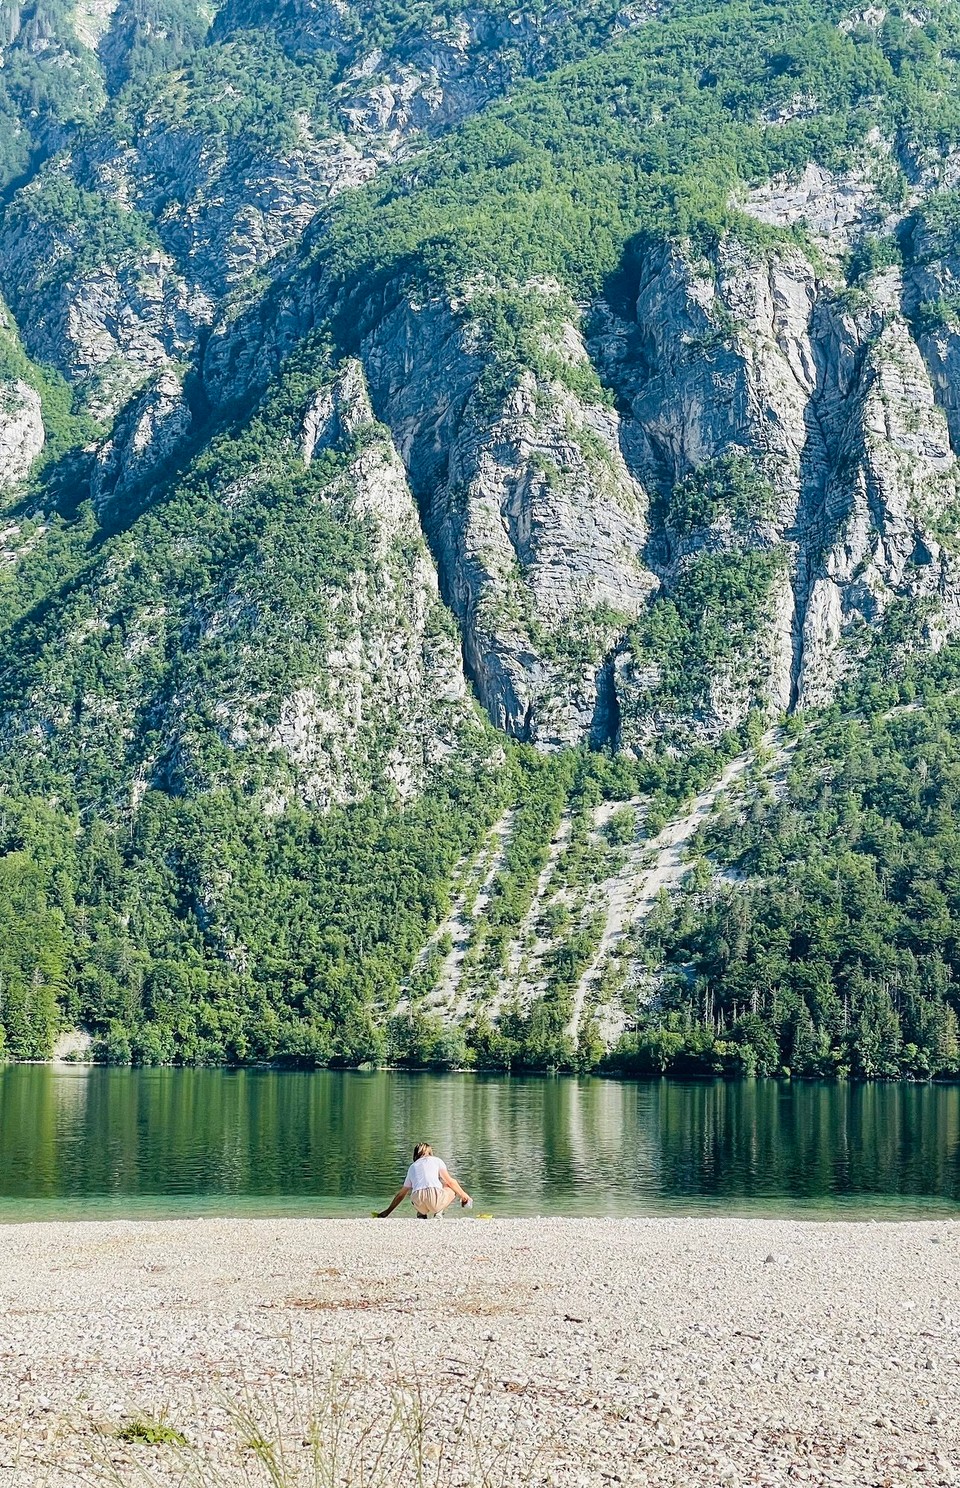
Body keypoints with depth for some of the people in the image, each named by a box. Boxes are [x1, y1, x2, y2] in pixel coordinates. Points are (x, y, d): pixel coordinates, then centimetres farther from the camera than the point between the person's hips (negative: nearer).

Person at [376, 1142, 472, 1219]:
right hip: (435, 1198, -4)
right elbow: (449, 1181, 12)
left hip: (418, 1203, 4)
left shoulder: (412, 1167, 31)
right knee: (452, 1188, 27)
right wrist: (464, 1196, 24)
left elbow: (401, 1194, 36)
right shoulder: (436, 1160, 21)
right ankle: (437, 1213, 8)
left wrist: (387, 1211, 46)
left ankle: (421, 1214, 13)